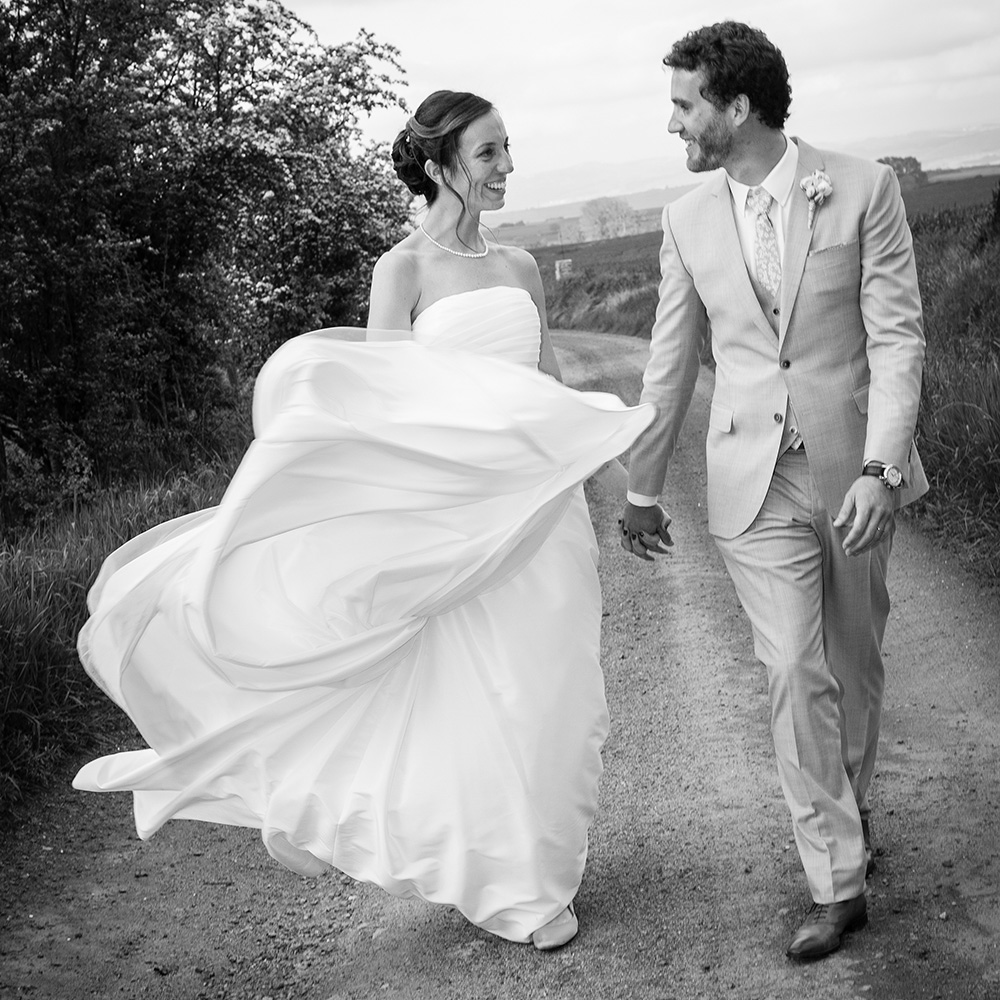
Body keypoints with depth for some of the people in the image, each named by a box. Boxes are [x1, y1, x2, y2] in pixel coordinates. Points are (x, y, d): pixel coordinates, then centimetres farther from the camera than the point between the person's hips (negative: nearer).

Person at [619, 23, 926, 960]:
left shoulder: (863, 189, -6)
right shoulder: (688, 218, 3)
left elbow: (897, 337, -8)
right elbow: (671, 362, 10)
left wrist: (882, 467, -18)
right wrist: (641, 487, 14)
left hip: (856, 472, -1)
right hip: (754, 482, 1)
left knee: (855, 661, 13)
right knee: (794, 673, -4)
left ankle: (853, 803, 38)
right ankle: (837, 882, 5)